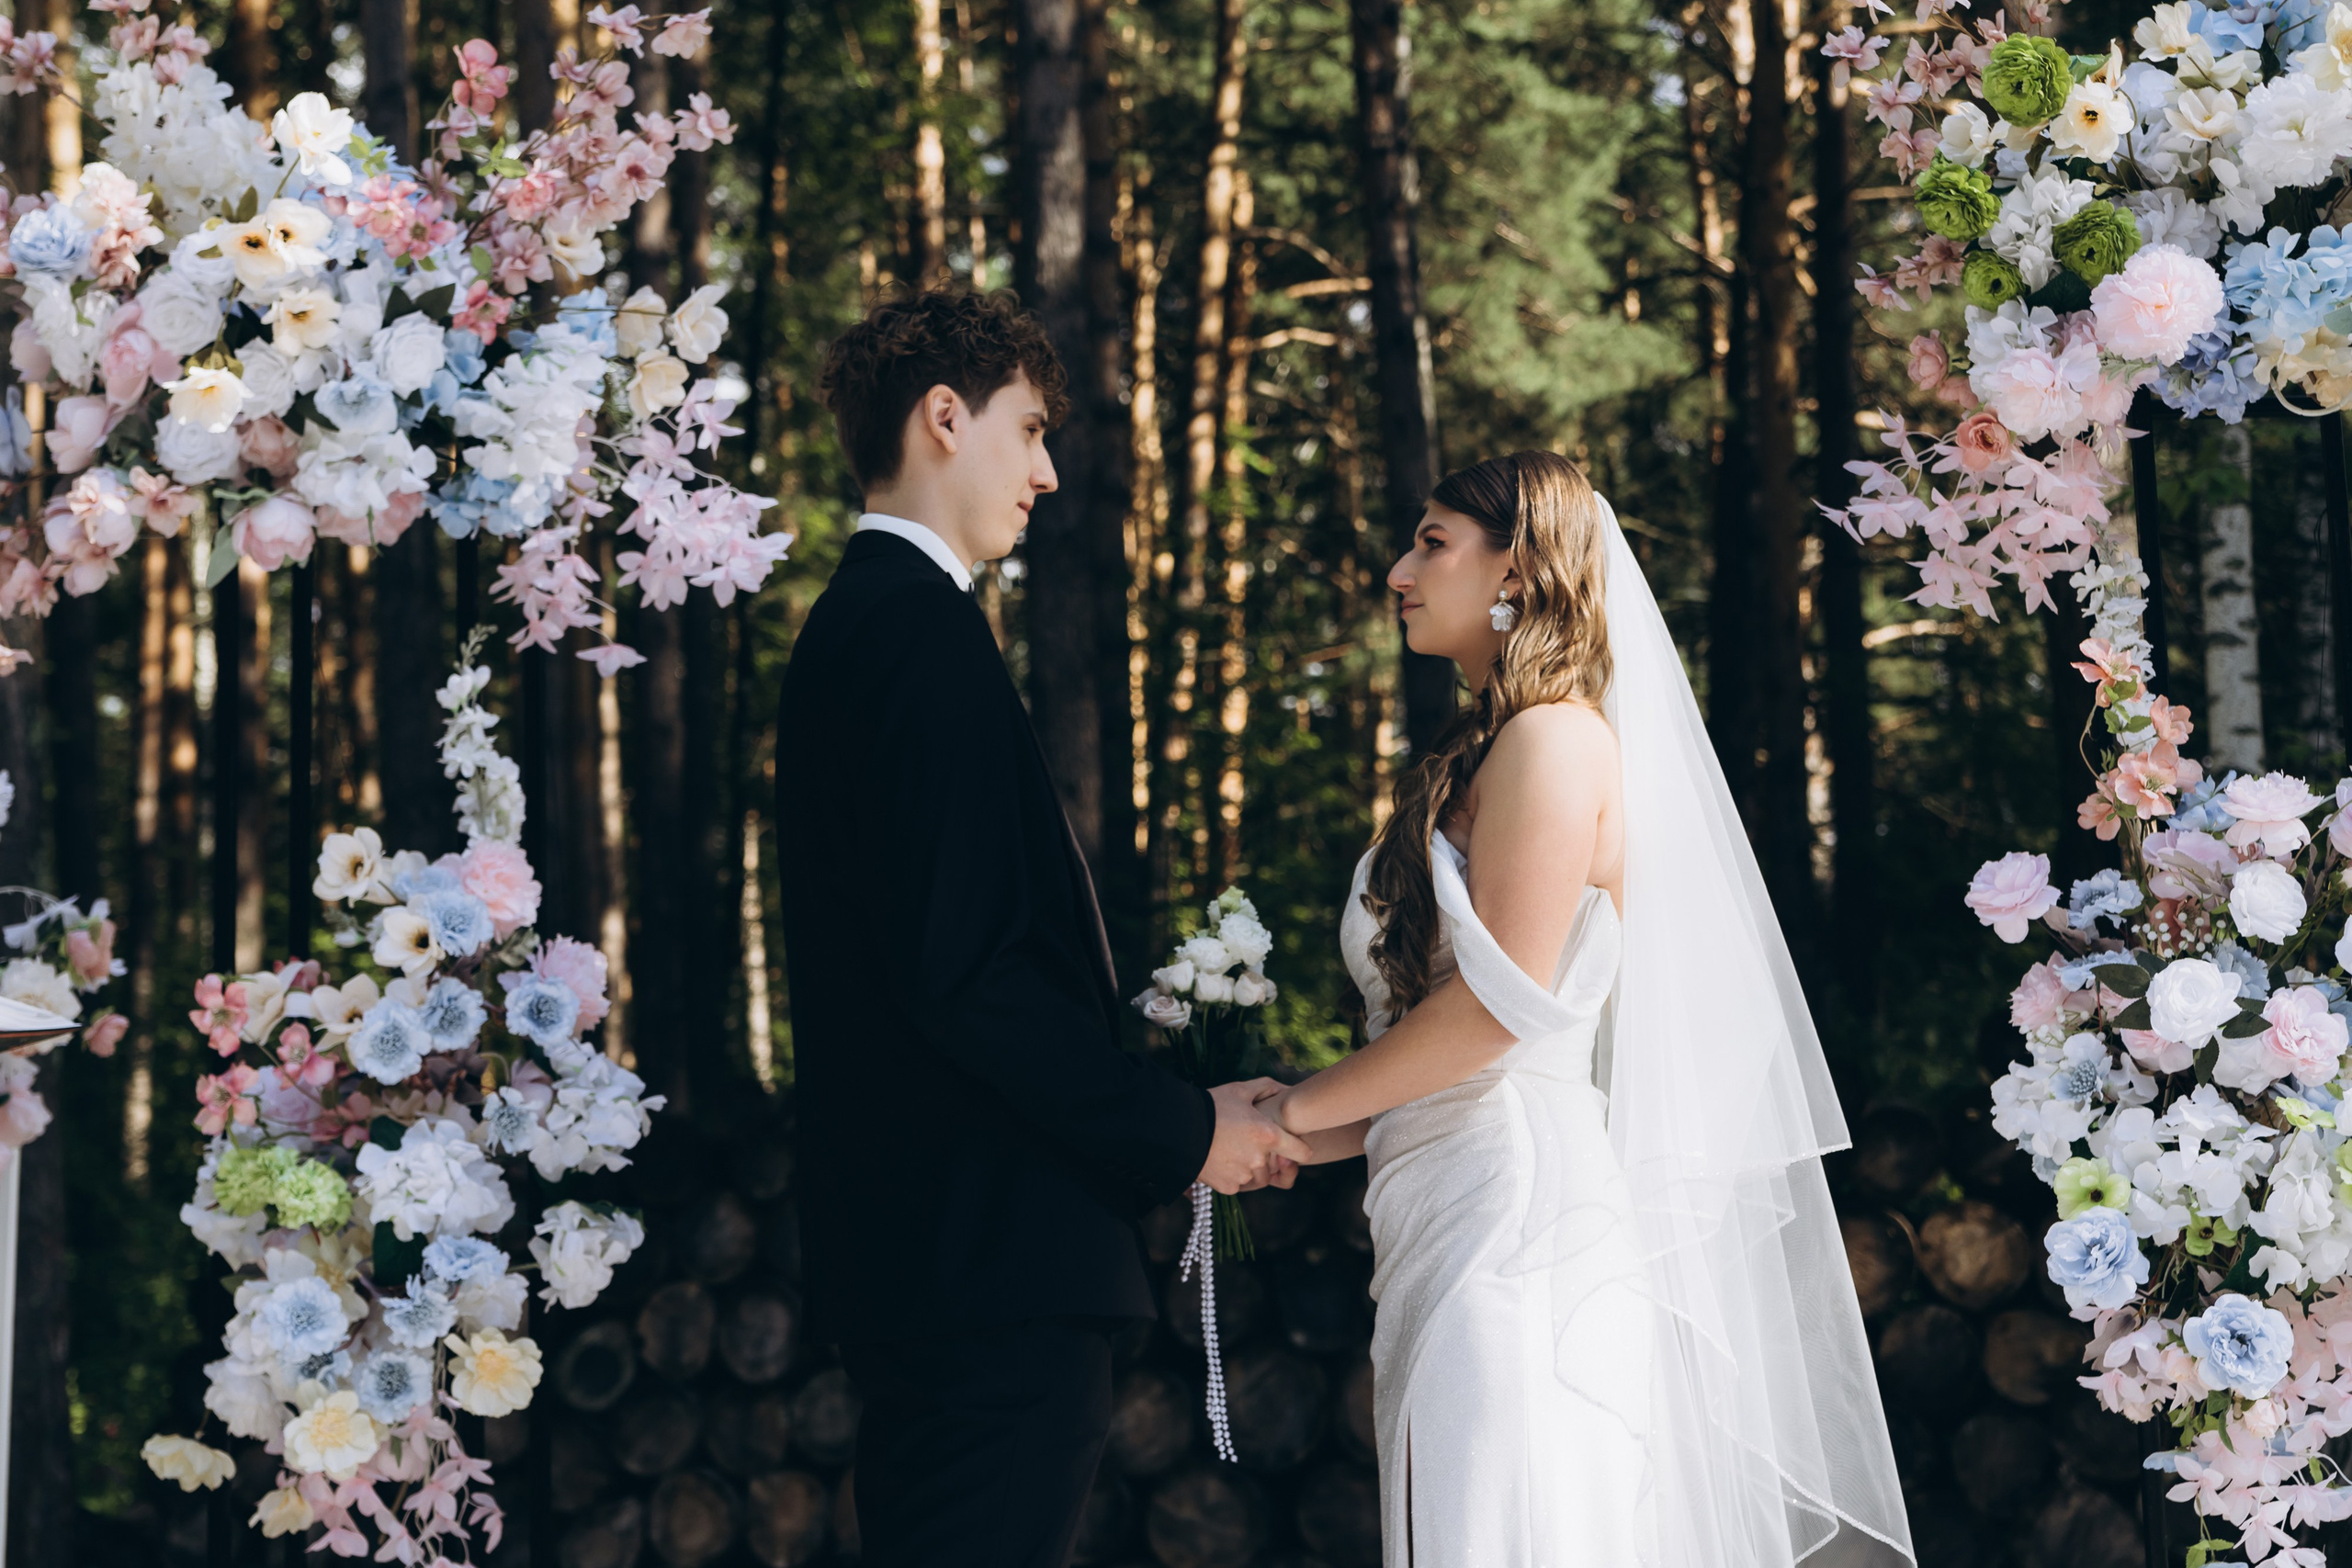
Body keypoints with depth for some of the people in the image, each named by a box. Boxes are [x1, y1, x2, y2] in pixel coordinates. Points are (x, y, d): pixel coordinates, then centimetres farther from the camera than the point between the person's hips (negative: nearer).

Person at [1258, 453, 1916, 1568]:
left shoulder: (1554, 737, -6)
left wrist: (1300, 1108, -6)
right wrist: (1307, 1139, 12)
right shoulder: (1476, 759, 22)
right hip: (1448, 1220, 9)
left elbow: (1500, 999, -15)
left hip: (1517, 1211, -9)